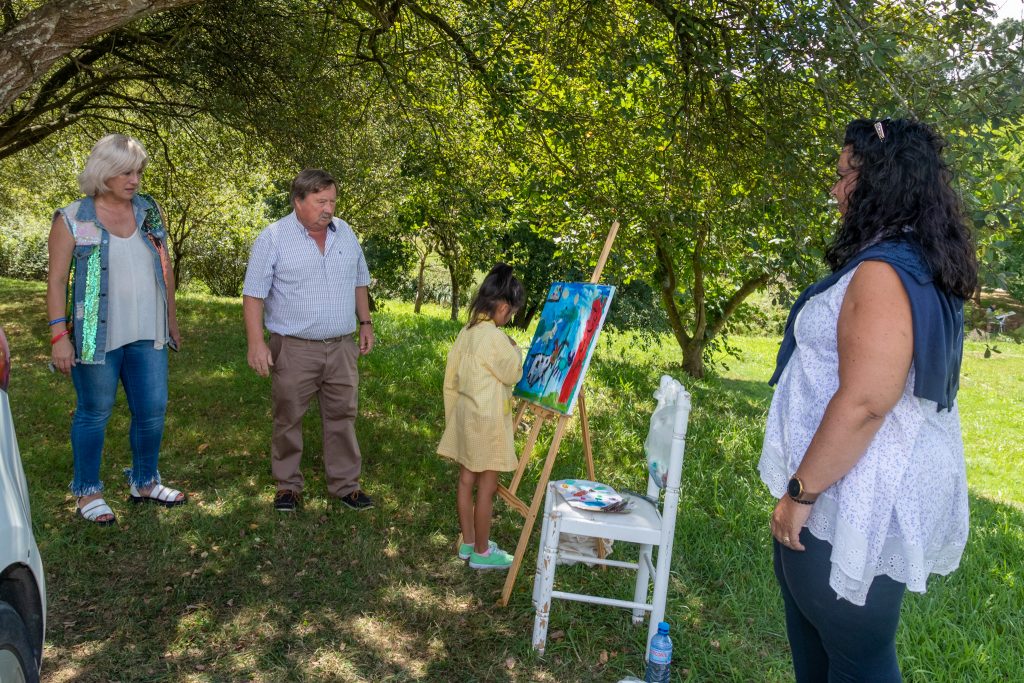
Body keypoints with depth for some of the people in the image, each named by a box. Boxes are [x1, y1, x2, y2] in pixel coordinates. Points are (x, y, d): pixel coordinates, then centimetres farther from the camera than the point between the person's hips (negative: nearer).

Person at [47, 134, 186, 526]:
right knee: (94, 414, 7)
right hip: (97, 338, -4)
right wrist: (59, 335, -11)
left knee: (152, 411, 10)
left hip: (147, 336, 4)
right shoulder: (72, 220, -4)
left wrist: (171, 321, 15)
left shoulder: (149, 212, 7)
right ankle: (88, 493, 23)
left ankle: (144, 482, 29)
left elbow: (165, 270, 13)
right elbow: (57, 280, -5)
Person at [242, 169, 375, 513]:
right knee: (288, 421, 6)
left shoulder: (346, 233, 7)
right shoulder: (273, 238, -8)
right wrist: (256, 343, -16)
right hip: (293, 349, -4)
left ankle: (346, 485, 19)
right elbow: (253, 294, -9)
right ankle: (288, 486, 21)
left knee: (343, 417, 8)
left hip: (342, 346, 4)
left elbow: (359, 282, 18)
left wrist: (365, 323, 13)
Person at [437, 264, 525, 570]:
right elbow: (514, 374, -10)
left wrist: (453, 412, 20)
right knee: (487, 487, 3)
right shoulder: (494, 337, -20)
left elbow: (451, 376, 11)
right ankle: (481, 552, 13)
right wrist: (514, 349, 5)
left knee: (466, 480, 15)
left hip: (466, 415, 8)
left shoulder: (466, 332, 5)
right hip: (487, 420, -8)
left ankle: (468, 542, 28)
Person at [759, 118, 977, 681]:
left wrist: (801, 492, -19)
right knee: (810, 613, 25)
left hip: (859, 503, -10)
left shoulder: (884, 273, -22)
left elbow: (864, 402, -29)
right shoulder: (922, 269, 11)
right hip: (861, 490, 11)